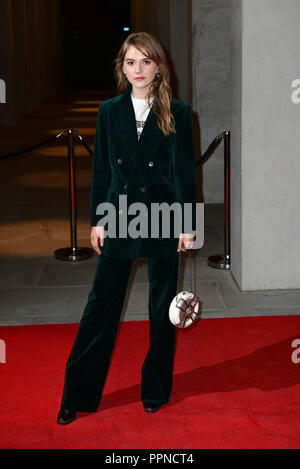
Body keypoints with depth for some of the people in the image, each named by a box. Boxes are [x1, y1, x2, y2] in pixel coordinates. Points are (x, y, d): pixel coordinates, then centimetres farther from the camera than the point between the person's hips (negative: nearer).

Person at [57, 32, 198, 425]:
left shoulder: (177, 113, -1)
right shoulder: (110, 111, 4)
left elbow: (185, 171, -1)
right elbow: (101, 169, 6)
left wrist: (187, 225, -5)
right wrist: (97, 221, 4)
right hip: (120, 217, 1)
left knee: (162, 307, 9)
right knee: (101, 304, 4)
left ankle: (155, 391, 27)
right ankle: (78, 396, 15)